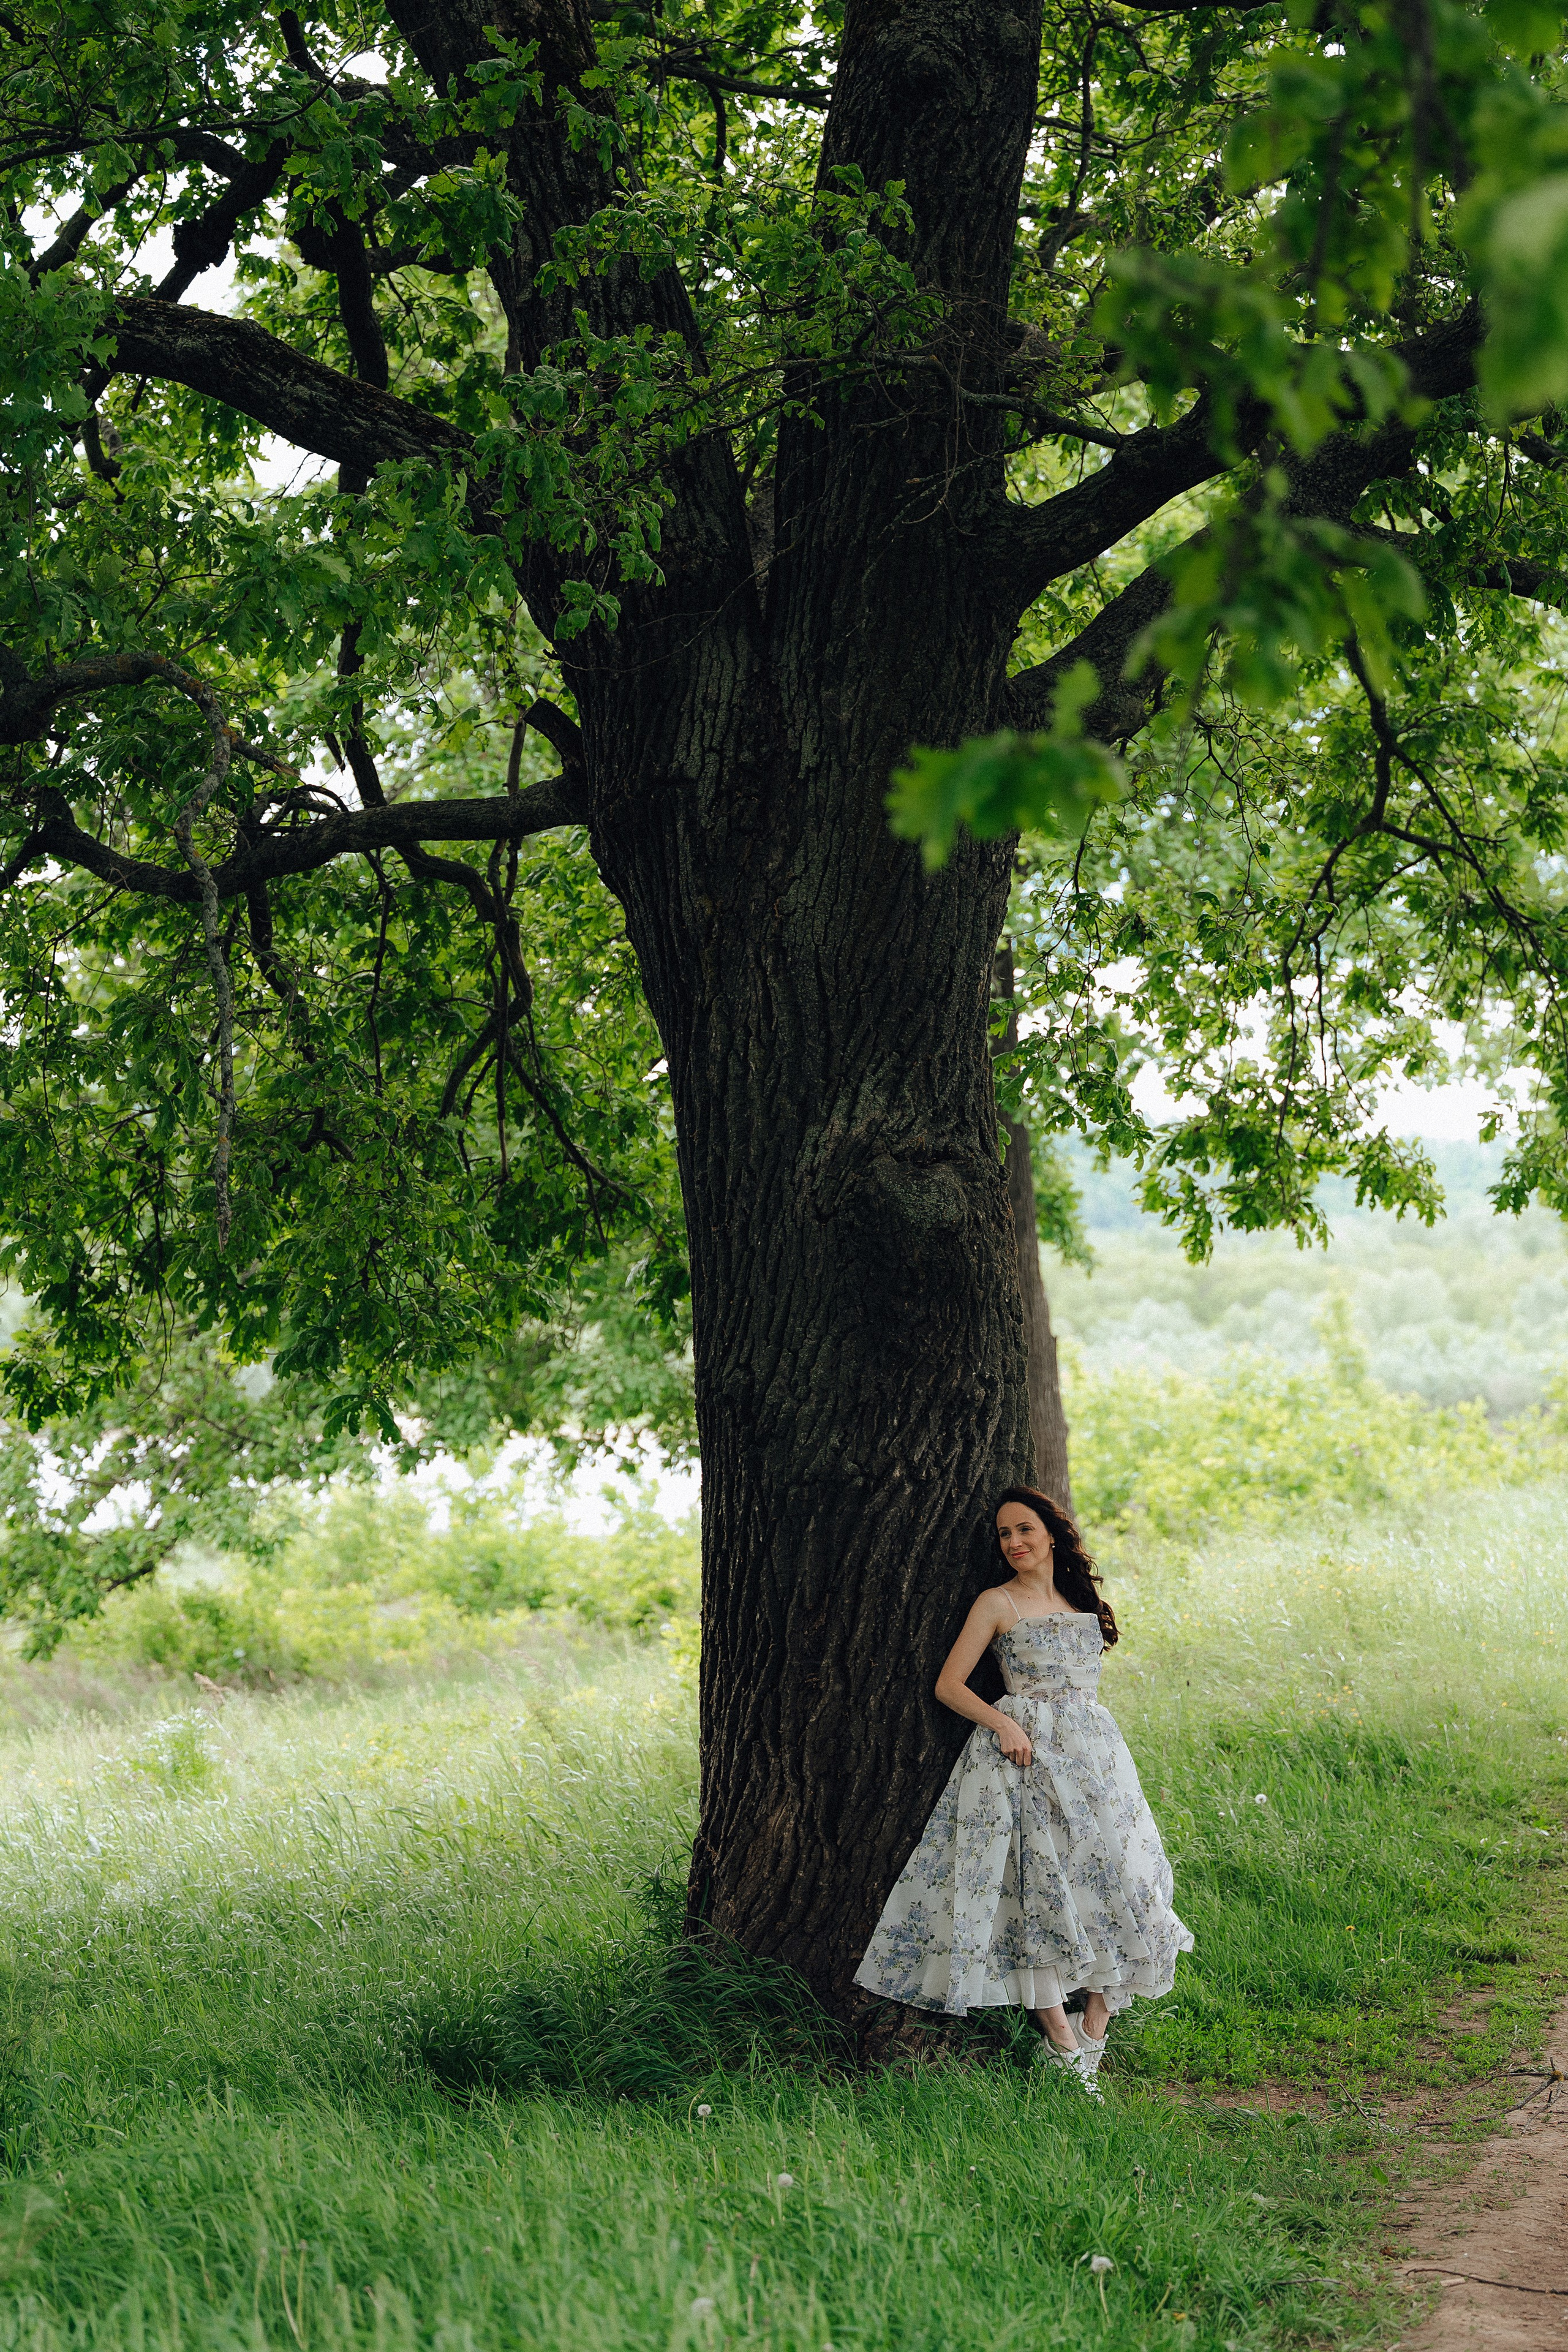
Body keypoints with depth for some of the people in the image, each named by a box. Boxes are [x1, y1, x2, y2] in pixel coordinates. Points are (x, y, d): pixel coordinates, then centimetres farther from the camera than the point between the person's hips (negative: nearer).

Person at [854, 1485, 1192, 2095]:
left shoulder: (1082, 1600, 16)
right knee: (1040, 1883, -11)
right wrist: (1002, 1722, -16)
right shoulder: (998, 1603, 2)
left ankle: (1094, 2032, -2)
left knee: (1118, 1881, -5)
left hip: (1095, 1748, 5)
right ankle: (1060, 2041, -9)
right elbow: (948, 1685, -2)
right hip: (1025, 1750, -5)